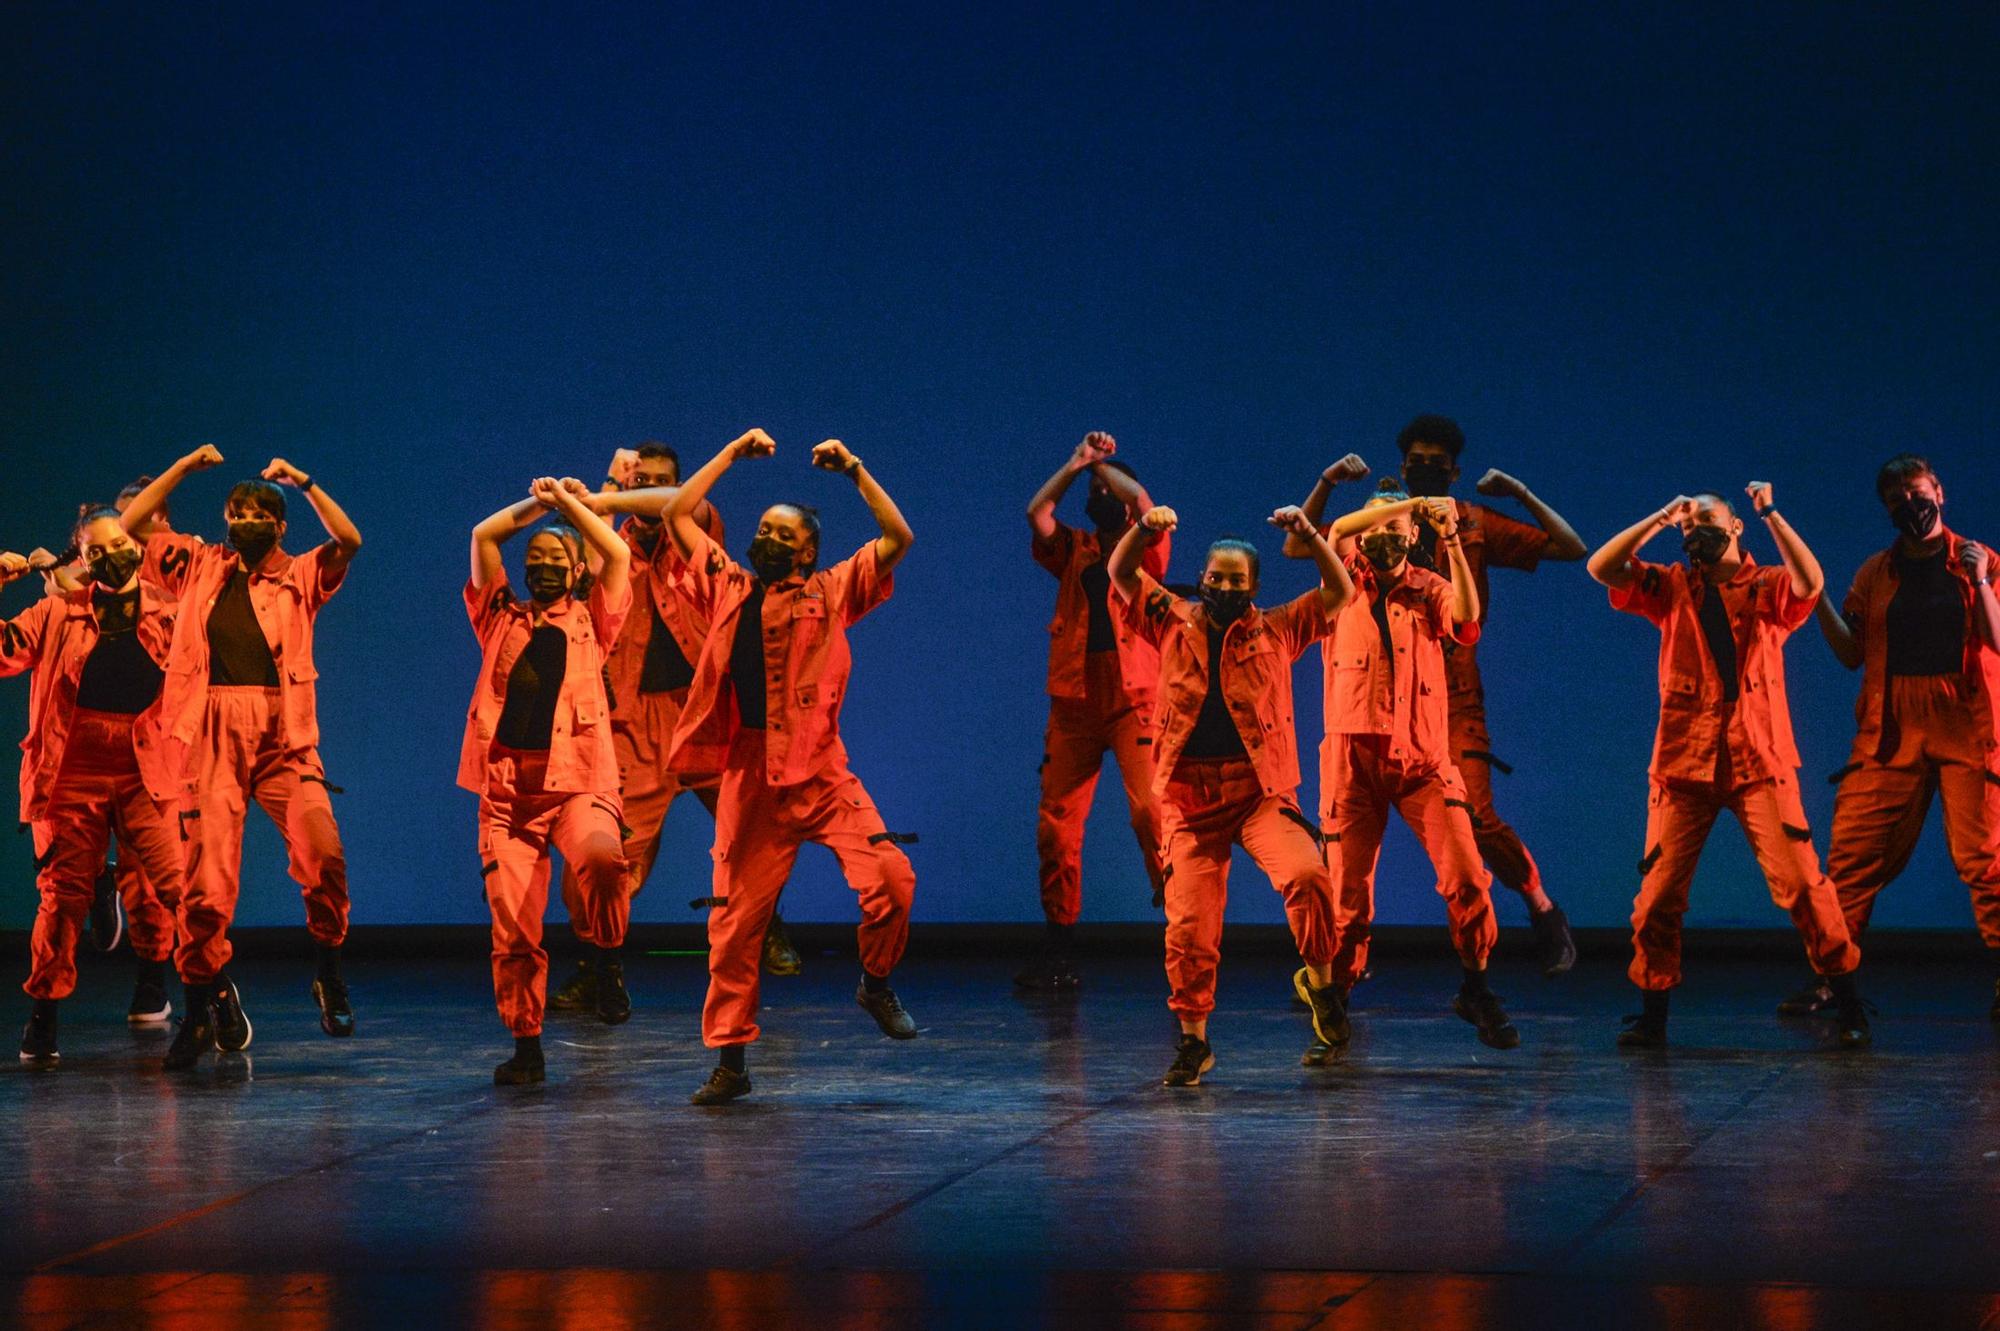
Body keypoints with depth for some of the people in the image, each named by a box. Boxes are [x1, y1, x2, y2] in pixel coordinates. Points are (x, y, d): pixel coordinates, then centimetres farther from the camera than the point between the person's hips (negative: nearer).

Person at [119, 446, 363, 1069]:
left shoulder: (299, 575, 15)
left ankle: (329, 970, 0)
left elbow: (349, 541, -1)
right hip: (210, 734, 1)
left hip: (281, 732, -1)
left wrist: (305, 483, 0)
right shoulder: (197, 566, 20)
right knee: (205, 871, -3)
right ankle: (204, 1000, 11)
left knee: (321, 848, -21)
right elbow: (130, 525, 15)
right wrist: (184, 468, 11)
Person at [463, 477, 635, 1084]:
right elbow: (483, 536, 16)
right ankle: (526, 1048, 8)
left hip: (579, 783, -2)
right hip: (507, 789, 2)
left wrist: (570, 501, 16)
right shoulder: (502, 620, 19)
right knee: (512, 927, -4)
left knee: (600, 855, -34)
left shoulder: (589, 621, 16)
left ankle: (605, 960, -10)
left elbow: (618, 554, 7)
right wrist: (536, 502, 24)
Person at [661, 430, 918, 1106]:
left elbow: (898, 539, 2)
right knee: (735, 919, 1)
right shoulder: (729, 587, 13)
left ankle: (876, 984, 7)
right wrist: (732, 454, 17)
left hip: (819, 771, -2)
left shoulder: (830, 592, 7)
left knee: (889, 876, -20)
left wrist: (854, 470, 1)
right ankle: (730, 1062, 10)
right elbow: (676, 516, 19)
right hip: (748, 777, 2)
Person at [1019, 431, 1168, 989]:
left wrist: (1102, 463, 7)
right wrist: (1077, 462, 5)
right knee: (1055, 822, 1)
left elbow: (1142, 502, -9)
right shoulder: (1075, 551, 17)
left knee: (1150, 807, -20)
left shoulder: (1144, 550, 8)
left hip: (1133, 698, -4)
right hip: (1074, 698, 4)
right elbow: (1037, 511, 3)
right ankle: (1060, 950, 7)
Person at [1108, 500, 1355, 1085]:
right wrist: (1145, 529, -10)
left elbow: (1340, 592, 6)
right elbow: (1120, 574, 8)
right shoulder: (1174, 623, 12)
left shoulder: (1277, 630, 10)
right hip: (1190, 799, 1)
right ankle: (1193, 1042, 12)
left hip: (1260, 793, -1)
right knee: (1189, 923, -3)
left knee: (1306, 874, -28)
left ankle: (1319, 979, -5)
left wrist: (1309, 535, -8)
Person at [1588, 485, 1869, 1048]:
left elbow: (1809, 581, -16)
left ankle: (1847, 1002, 1)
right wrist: (1658, 520, -4)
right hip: (1684, 759, 2)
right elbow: (1602, 568, 1)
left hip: (1759, 760, -2)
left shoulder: (1768, 587, 6)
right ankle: (1652, 1015, 10)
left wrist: (1770, 515, -17)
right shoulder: (1672, 588, 12)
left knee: (1800, 880, -9)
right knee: (1659, 890, 0)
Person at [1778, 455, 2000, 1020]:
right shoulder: (1876, 574, 15)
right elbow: (1852, 653, 12)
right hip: (1890, 734, 3)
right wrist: (1818, 598, 1)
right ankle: (1826, 981, 0)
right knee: (1852, 856, -3)